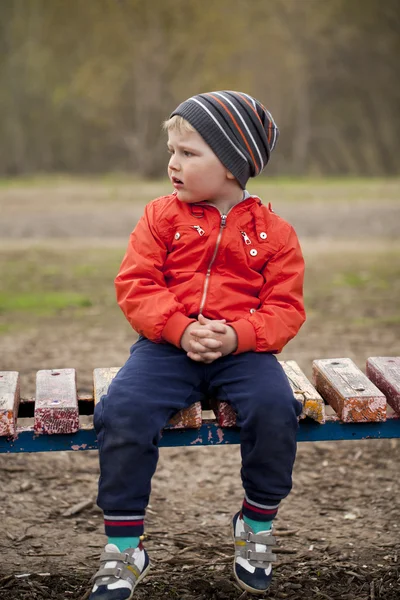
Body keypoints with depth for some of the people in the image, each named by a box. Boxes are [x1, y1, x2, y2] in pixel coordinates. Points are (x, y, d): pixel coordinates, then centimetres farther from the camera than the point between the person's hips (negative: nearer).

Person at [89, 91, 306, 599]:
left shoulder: (273, 232, 5)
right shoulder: (162, 217, 7)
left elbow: (284, 308, 1)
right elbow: (135, 284, 0)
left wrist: (234, 337, -19)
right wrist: (181, 330, -18)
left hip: (244, 350, 0)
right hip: (166, 346, 1)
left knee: (275, 406, -29)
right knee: (123, 409, -26)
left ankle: (257, 524, -1)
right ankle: (122, 548, -12)